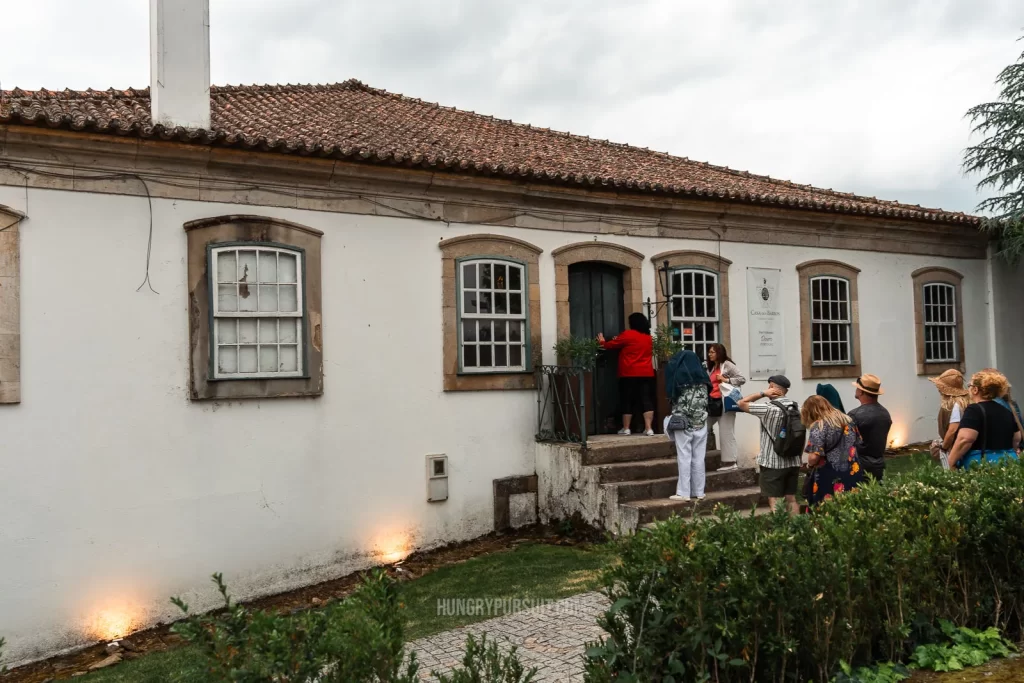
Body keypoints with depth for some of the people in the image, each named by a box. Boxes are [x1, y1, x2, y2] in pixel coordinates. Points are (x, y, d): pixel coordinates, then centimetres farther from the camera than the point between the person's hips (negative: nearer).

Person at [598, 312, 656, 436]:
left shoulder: (628, 335, -4)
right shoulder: (648, 337, 13)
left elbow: (612, 344, 7)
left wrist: (603, 342, 27)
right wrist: (620, 341, 37)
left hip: (630, 374, -4)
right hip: (646, 374, 4)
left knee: (628, 400, 5)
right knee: (647, 400, -1)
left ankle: (626, 428, 11)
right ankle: (648, 428, -8)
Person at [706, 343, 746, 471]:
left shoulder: (727, 364, -2)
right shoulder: (713, 367, 20)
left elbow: (742, 379, -7)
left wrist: (726, 380, -16)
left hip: (725, 402, -8)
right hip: (713, 403, 8)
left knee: (726, 433, -5)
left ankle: (730, 461, -1)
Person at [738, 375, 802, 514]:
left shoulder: (769, 409, -16)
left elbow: (741, 403, -11)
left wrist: (762, 393, -8)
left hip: (772, 463, -6)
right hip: (793, 463, 6)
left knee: (775, 502, -3)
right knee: (791, 499, 12)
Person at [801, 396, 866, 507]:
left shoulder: (818, 427, -12)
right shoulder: (848, 420, 10)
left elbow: (814, 457, -18)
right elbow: (858, 444, 19)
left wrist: (810, 464, 2)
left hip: (829, 481, -7)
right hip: (853, 476, 7)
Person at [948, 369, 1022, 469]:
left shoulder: (974, 409, -12)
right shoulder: (1007, 411, 13)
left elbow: (965, 439, -21)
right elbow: (1017, 439, 22)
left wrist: (951, 463, -14)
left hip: (980, 464, -8)